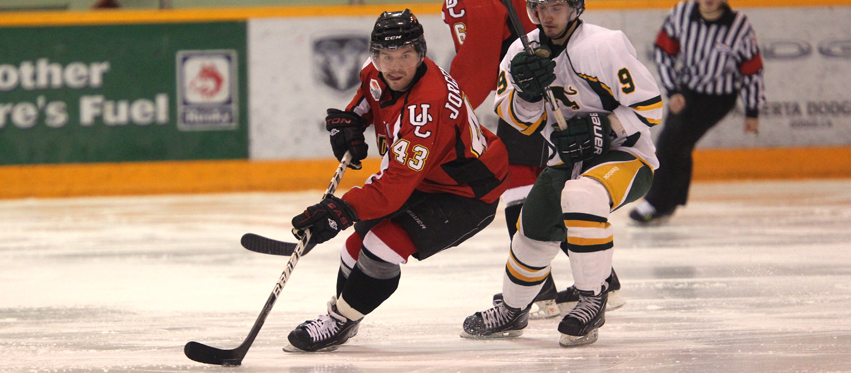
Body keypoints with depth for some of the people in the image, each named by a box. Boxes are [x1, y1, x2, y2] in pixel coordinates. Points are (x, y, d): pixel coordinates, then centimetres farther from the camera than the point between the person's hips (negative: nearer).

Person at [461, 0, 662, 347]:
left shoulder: (605, 45, -20)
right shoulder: (524, 51, -1)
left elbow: (650, 105, -16)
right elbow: (524, 121, -2)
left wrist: (604, 130, -26)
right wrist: (526, 92, -23)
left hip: (626, 154, -7)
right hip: (570, 159, 7)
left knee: (580, 196, -34)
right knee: (536, 227, 4)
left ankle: (593, 301, -22)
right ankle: (512, 311, 31)